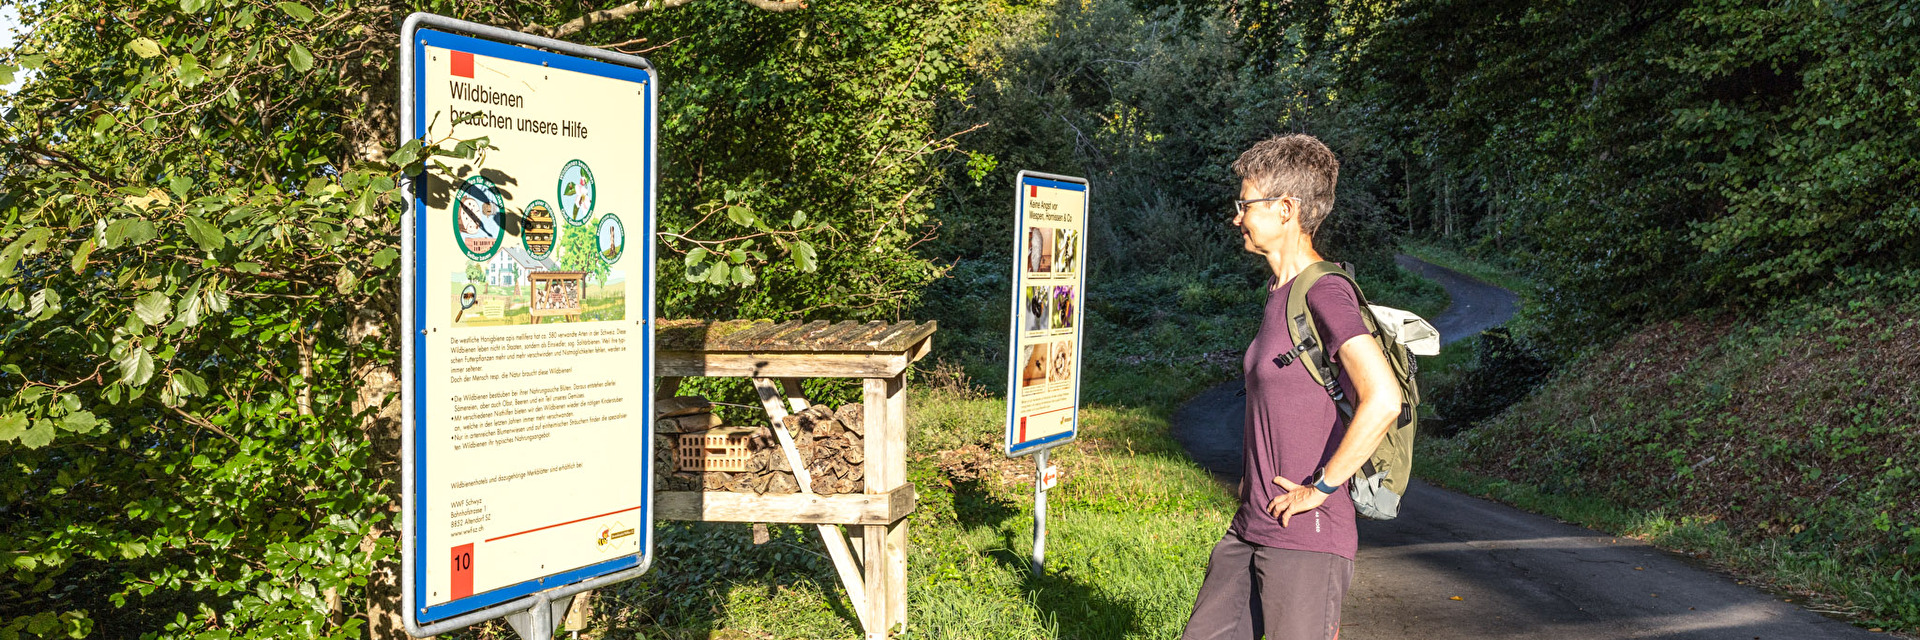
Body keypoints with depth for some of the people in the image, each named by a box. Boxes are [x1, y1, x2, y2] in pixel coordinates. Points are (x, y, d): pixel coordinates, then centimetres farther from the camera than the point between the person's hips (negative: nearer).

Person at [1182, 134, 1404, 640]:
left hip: (1305, 538, -9)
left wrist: (1321, 487, -19)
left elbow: (1383, 400, -28)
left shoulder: (1326, 294, -15)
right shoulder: (1280, 292, 13)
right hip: (1249, 528, 9)